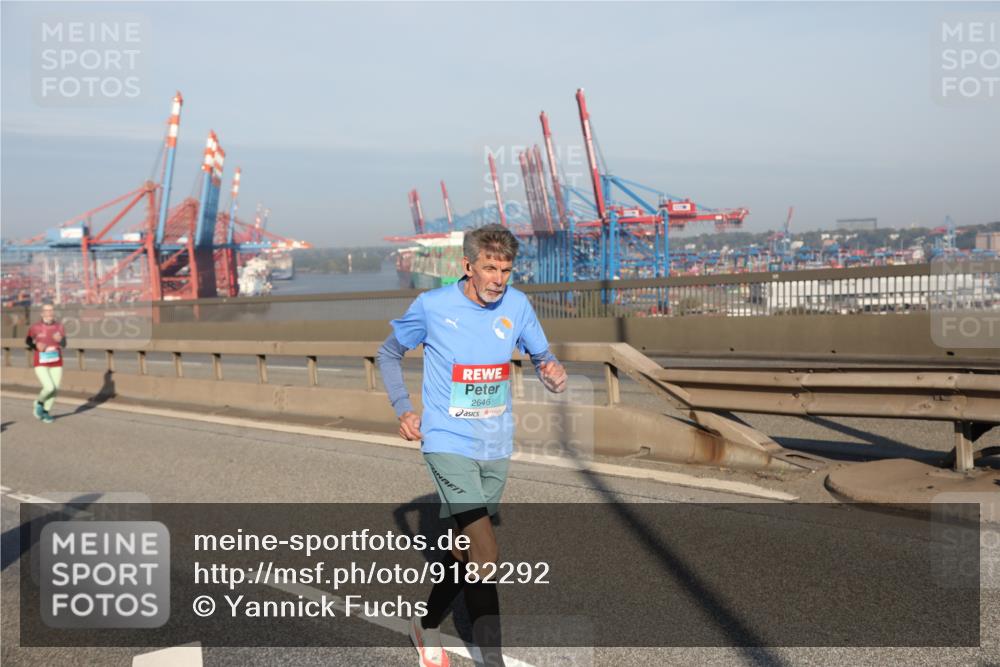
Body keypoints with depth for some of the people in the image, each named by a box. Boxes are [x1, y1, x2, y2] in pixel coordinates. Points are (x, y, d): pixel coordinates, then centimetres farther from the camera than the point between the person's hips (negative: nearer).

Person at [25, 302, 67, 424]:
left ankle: (46, 412, 25)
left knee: (54, 390, 3)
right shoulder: (35, 327, -8)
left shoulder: (59, 327, -2)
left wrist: (60, 339, -36)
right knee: (49, 388, -17)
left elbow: (64, 344, -13)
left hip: (56, 364, 3)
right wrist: (36, 346, -12)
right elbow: (28, 341, 8)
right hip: (41, 365, -3)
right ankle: (39, 403, 15)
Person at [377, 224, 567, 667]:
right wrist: (403, 409, -4)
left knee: (466, 548, 17)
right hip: (448, 444, -5)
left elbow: (541, 355, 8)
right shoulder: (432, 306, -11)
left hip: (496, 447, 5)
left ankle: (427, 626, 41)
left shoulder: (516, 305, -3)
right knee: (485, 552, -16)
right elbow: (389, 353, 5)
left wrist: (552, 370, -16)